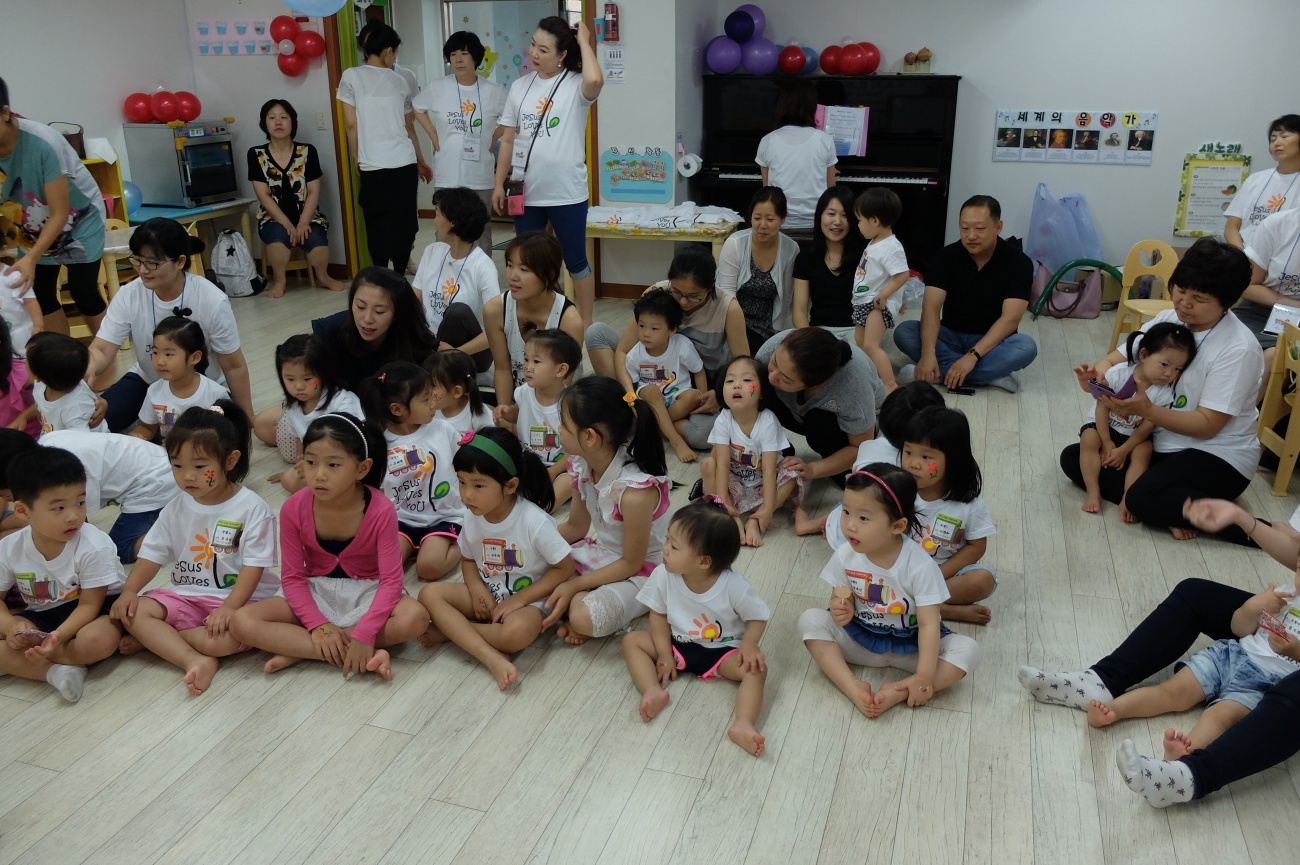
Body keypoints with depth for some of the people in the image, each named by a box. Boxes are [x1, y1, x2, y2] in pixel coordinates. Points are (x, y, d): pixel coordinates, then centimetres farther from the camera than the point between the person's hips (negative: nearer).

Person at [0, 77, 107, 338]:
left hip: (79, 220, -4)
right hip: (33, 229, 5)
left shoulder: (43, 143, -34)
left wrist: (31, 259, -36)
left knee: (83, 292, -6)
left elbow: (60, 214, -28)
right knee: (41, 296, 3)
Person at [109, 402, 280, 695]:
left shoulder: (252, 509, -12)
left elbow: (254, 566, -15)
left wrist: (229, 607, -26)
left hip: (239, 598, -5)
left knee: (227, 638, -34)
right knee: (134, 612, -18)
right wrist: (129, 590, -9)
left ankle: (154, 639, -11)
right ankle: (196, 660, -30)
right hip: (186, 596, 5)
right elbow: (152, 553, 7)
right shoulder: (177, 508, 6)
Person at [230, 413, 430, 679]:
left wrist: (364, 634, -31)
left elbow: (391, 579, -20)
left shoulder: (381, 510, -22)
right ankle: (367, 656, -26)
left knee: (415, 618, -33)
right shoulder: (294, 509, -16)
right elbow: (292, 577, -8)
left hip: (367, 594, -2)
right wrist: (318, 624, -22)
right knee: (242, 622, -23)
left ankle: (298, 649, -20)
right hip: (315, 594, 2)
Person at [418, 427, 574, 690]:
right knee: (429, 594, -17)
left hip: (526, 599, -6)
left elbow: (565, 568, -16)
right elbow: (468, 559, 9)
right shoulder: (473, 518, -7)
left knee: (517, 634, -38)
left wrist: (519, 600, -19)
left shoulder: (534, 521, -23)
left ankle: (449, 630, -12)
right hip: (487, 595, 6)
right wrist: (478, 590, -13)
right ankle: (492, 658, -28)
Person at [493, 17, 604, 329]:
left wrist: (584, 41, -17)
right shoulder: (520, 86, 7)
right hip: (526, 191, 5)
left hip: (566, 192, -4)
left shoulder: (576, 85, -7)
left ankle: (585, 322, 20)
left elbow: (595, 80, -33)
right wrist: (499, 183, 9)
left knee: (575, 259, 7)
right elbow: (508, 140, 10)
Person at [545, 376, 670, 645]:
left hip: (639, 572, -7)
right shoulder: (581, 465, -11)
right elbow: (576, 526, 6)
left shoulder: (636, 491, -33)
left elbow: (631, 563, -20)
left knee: (585, 618, -32)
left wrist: (574, 585, -20)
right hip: (601, 554, 8)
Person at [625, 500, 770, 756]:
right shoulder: (663, 576, -19)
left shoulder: (734, 587, -26)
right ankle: (654, 692, -30)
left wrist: (749, 645, -29)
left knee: (756, 669, -28)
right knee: (632, 641, -11)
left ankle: (743, 724, -44)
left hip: (723, 651, -3)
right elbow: (659, 615, -6)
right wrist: (664, 654, -13)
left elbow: (757, 617, -12)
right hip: (678, 645, 3)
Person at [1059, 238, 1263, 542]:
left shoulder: (1238, 349, -20)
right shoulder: (1167, 320, -1)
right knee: (1073, 458, -5)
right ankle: (1168, 512, -14)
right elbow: (1113, 360, -1)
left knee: (1144, 497, -34)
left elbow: (1207, 425, -22)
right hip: (1160, 442, 8)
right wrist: (1098, 374, -27)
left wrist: (1146, 410, -35)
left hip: (1217, 456, -8)